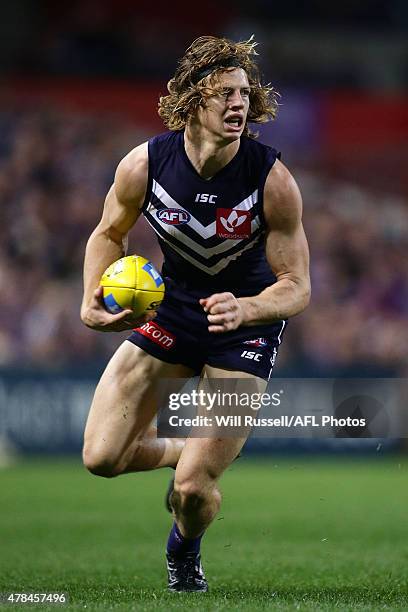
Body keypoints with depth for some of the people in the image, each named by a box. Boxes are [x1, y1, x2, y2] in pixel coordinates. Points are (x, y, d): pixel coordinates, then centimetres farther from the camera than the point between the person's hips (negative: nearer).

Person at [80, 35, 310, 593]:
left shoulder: (273, 180, -23)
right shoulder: (144, 164, -17)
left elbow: (297, 286, -17)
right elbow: (109, 233, 4)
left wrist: (244, 309, -38)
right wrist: (93, 300, -13)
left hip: (247, 325, -3)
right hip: (169, 310, 3)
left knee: (193, 488, -12)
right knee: (101, 458, -5)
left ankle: (185, 548, 26)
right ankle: (179, 451, 29)